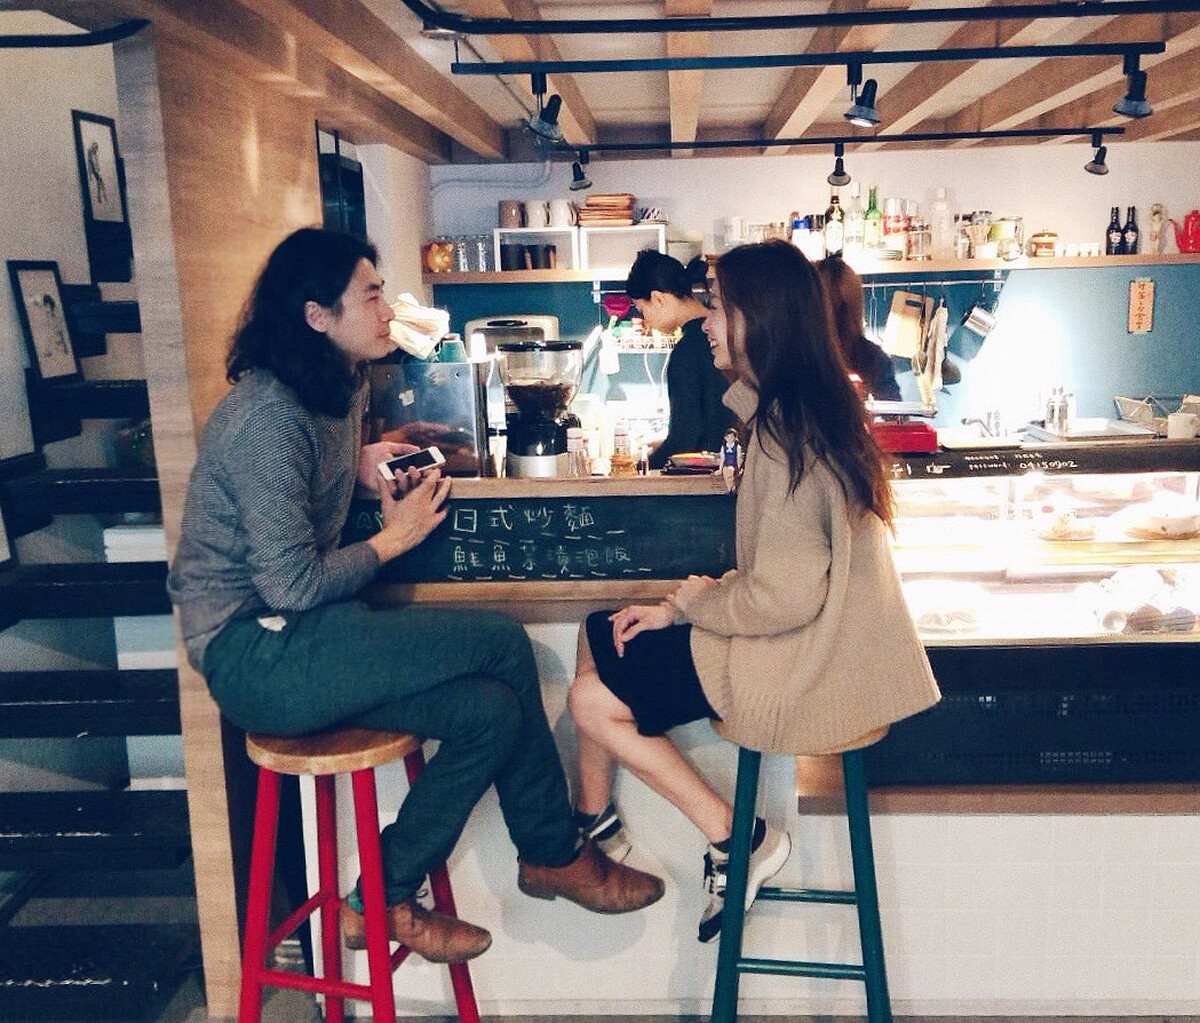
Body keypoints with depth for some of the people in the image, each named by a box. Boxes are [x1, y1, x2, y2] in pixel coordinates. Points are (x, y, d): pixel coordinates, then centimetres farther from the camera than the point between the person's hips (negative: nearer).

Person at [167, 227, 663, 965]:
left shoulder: (339, 392, 10)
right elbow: (291, 584, -23)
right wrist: (395, 538, -8)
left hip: (299, 635, 9)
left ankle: (385, 898, 9)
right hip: (255, 655, -9)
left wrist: (362, 463, 7)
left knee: (492, 709, -9)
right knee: (503, 644, -17)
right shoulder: (267, 414, -20)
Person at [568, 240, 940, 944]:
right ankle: (592, 829, 22)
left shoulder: (788, 432, -23)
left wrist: (691, 603, -8)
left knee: (594, 702, -6)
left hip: (807, 663, -10)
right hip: (820, 640, 10)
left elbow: (784, 595, -26)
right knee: (599, 637, 11)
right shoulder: (806, 407, 7)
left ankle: (739, 840, 6)